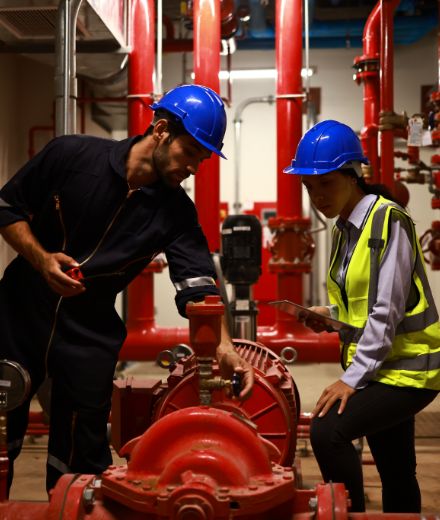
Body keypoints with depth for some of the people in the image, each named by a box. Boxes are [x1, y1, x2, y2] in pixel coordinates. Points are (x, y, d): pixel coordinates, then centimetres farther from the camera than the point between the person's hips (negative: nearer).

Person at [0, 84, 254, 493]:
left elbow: (197, 285, -14)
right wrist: (41, 258, -17)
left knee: (81, 458, 6)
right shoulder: (71, 155, -10)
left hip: (91, 336, 1)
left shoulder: (175, 212, -6)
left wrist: (223, 347, -29)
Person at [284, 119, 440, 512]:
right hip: (381, 367, 8)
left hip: (406, 368, -8)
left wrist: (353, 377, -22)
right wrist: (330, 314, 1)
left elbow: (387, 310, -22)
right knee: (396, 478, 15)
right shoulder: (344, 229, 9)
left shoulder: (388, 221, -16)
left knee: (327, 431, -22)